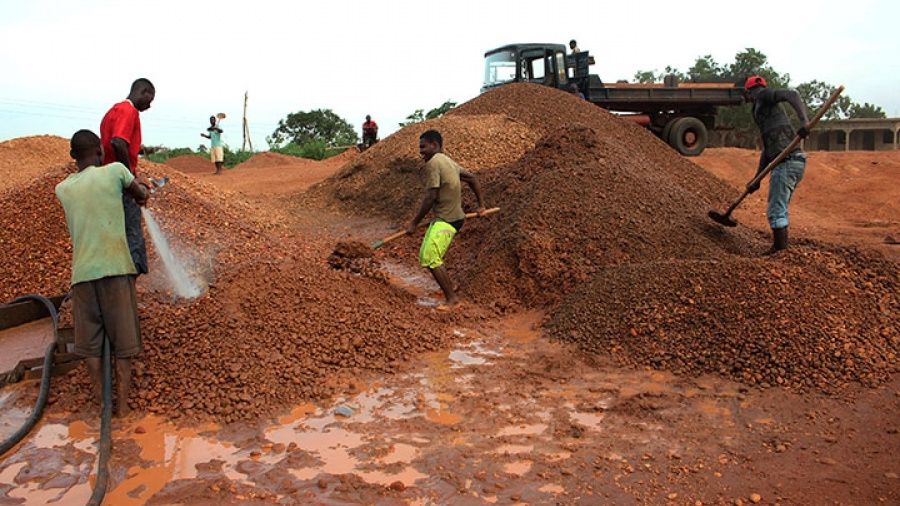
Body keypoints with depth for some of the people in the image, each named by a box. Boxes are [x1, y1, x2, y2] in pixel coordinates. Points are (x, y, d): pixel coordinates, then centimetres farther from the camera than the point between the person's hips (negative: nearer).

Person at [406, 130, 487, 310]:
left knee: (430, 259, -11)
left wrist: (414, 222, -12)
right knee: (426, 257, 14)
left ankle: (452, 299, -4)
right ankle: (451, 296, 19)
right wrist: (481, 204, 28)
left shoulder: (433, 163, -14)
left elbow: (430, 197, -19)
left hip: (445, 220, -10)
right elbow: (472, 179, 22)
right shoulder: (448, 161, 16)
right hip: (453, 216, 10)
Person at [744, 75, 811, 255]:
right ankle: (781, 248, 20)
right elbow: (767, 151, 28)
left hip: (786, 162, -9)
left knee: (776, 211, -7)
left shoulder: (764, 96, 5)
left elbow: (792, 94, -16)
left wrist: (804, 121, -31)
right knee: (780, 209, 16)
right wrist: (756, 179, 25)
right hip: (796, 162, 9)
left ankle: (779, 249, -7)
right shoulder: (765, 112, 29)